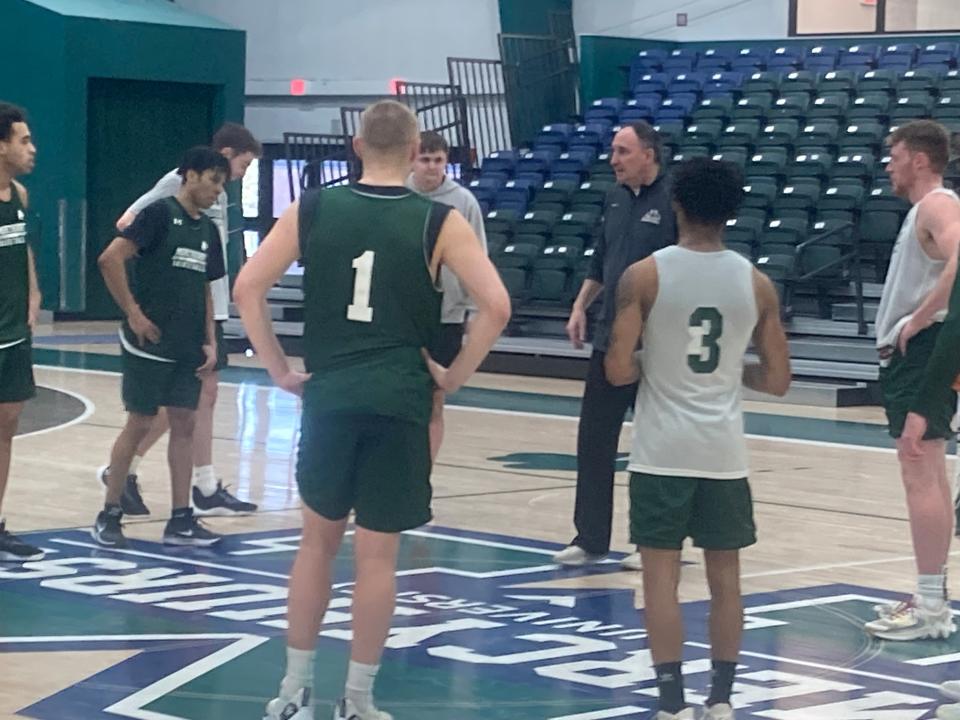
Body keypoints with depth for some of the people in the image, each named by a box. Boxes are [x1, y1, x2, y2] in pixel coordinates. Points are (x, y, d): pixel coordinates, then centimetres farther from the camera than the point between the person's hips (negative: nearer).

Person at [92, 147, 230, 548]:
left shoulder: (208, 230, 12)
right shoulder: (160, 214, -11)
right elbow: (110, 259, -18)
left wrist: (210, 342, 9)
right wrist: (133, 313, -15)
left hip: (188, 348, 7)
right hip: (150, 343, -7)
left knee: (185, 424, 5)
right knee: (139, 424, -1)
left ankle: (181, 520, 9)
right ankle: (109, 514, 11)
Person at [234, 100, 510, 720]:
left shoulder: (311, 210, 3)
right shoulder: (439, 222, -3)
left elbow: (247, 289, 1)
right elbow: (496, 306, -10)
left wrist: (280, 370, 7)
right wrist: (455, 375, 1)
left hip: (328, 395, 2)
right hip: (400, 401, -2)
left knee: (319, 537, 17)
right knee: (378, 553, 6)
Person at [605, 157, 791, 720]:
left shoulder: (644, 276, -6)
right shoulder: (757, 283, 1)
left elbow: (619, 371, -10)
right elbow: (777, 381, 4)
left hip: (663, 451, -2)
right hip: (725, 451, 2)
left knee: (662, 574, 4)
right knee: (725, 577, 12)